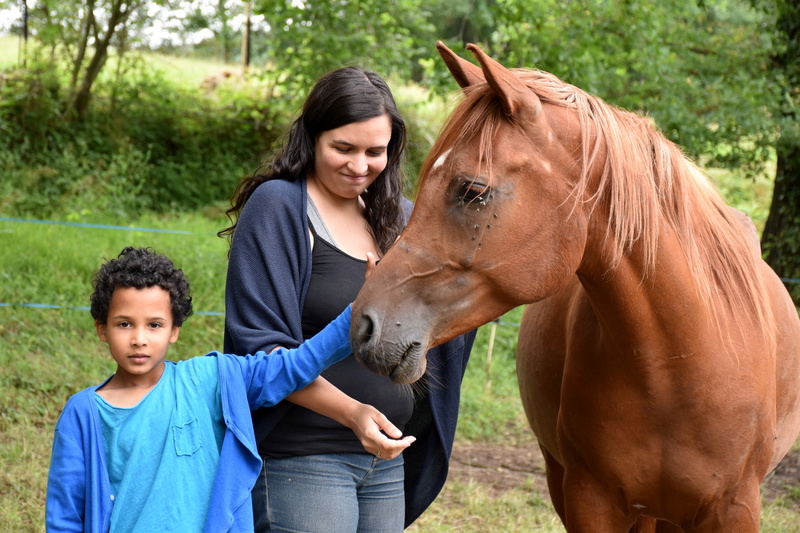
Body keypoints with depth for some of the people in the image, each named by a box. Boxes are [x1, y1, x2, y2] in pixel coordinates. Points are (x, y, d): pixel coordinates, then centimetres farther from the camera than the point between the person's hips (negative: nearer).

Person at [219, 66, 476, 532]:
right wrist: (349, 410, -26)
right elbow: (262, 347, -16)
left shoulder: (397, 216, 11)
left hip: (388, 458, 7)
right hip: (301, 459, -7)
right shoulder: (277, 206, -9)